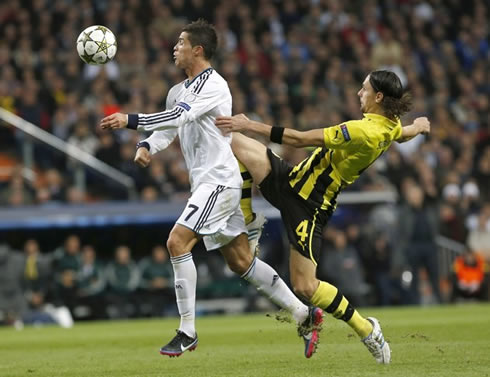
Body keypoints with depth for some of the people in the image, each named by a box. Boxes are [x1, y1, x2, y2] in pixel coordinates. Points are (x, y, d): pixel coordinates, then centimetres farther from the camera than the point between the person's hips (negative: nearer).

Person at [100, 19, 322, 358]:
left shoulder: (214, 85, -13)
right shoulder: (179, 91, 16)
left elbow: (180, 116, -26)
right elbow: (169, 126, 20)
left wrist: (130, 120, -30)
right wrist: (147, 146, -3)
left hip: (219, 180, -10)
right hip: (206, 183, 10)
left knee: (177, 241, -18)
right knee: (241, 261, 10)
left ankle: (188, 332, -13)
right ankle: (304, 315, 17)